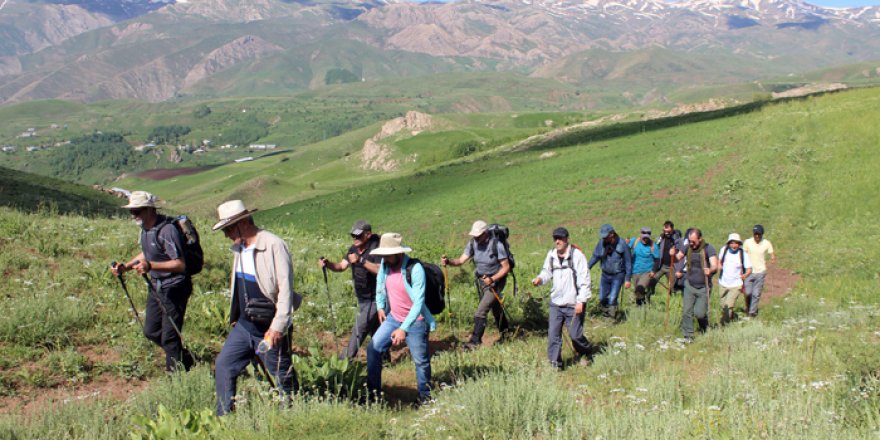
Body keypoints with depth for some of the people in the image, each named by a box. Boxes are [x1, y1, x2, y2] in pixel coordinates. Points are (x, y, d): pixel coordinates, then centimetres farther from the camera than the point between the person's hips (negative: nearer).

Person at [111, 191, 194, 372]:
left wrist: (151, 266, -36)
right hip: (156, 286, 10)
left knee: (169, 337, -4)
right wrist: (125, 267, 9)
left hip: (174, 288, -10)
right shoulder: (145, 228, 6)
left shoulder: (167, 230, -24)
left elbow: (180, 264, -27)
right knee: (151, 332, 17)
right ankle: (184, 359, 33)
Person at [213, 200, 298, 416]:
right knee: (223, 366, 8)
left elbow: (286, 288, -19)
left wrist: (278, 327, -21)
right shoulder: (239, 249, 9)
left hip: (270, 329, -8)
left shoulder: (274, 246, -16)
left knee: (283, 376, 3)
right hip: (243, 325, 8)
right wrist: (235, 316, 18)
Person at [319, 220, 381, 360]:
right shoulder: (354, 249, 4)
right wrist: (327, 264, -16)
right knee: (374, 329, 19)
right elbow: (342, 266, 3)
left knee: (359, 329, -7)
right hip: (363, 298, 8)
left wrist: (361, 261, -40)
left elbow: (381, 270, -34)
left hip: (374, 298, -8)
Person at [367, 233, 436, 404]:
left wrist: (404, 328, -31)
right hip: (393, 318, 6)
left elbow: (418, 302, -28)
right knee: (373, 348, 2)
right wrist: (380, 307, 16)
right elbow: (380, 284, 17)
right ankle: (373, 392, 13)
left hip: (415, 322, -6)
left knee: (421, 360, 4)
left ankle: (425, 398, 23)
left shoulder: (415, 269, -26)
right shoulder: (385, 264, -6)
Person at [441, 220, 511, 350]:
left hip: (496, 281, -6)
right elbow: (461, 260, -12)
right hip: (480, 280, 6)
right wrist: (448, 262, -32)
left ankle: (475, 341, -7)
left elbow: (506, 267, -19)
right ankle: (505, 331, 46)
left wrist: (492, 279, -31)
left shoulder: (496, 245, -24)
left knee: (481, 311, -14)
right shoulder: (473, 243, -9)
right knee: (495, 308, 23)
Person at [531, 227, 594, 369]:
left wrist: (581, 301, -16)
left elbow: (584, 280, -12)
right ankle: (555, 364, 9)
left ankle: (586, 354, 30)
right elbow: (547, 271, 17)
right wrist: (540, 279, -8)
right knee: (553, 334, 0)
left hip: (573, 304, -5)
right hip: (556, 302, 5)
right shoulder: (551, 255, 4)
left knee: (575, 334, 2)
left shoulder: (577, 255, -12)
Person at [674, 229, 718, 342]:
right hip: (689, 285, 3)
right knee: (686, 311, -3)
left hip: (703, 287, -3)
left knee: (699, 313, -4)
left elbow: (715, 265, -23)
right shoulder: (688, 247, 0)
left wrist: (710, 270, -46)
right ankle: (688, 336, 8)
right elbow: (677, 258, 7)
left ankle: (705, 329, 27)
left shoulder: (708, 248, -13)